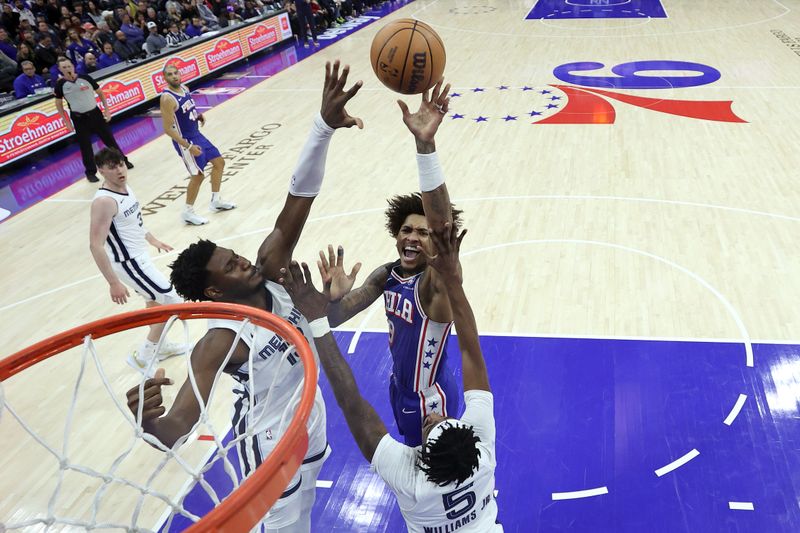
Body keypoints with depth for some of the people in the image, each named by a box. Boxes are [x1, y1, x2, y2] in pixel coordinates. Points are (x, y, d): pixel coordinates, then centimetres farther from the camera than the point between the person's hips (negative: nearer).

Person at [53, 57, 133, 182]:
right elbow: (58, 104, 4)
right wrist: (66, 121, 1)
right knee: (85, 146, 4)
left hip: (95, 113, 1)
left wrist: (106, 110, 0)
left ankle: (123, 160, 25)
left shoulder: (85, 78, -7)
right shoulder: (60, 85, -7)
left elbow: (100, 93, 4)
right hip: (78, 118, -1)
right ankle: (91, 172, 16)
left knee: (109, 138, 8)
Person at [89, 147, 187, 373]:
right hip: (130, 263, -9)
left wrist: (153, 240, 29)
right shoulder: (104, 201, -28)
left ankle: (158, 346, 48)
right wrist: (114, 283, -31)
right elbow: (96, 245, -30)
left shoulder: (125, 186, 0)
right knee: (173, 302, -4)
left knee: (155, 300, 26)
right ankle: (143, 357, 7)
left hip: (138, 256, 9)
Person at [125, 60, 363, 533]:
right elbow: (177, 429, -43)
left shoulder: (271, 274, -18)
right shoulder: (219, 345, -33)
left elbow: (298, 200, -28)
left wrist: (325, 128, -40)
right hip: (272, 445, -6)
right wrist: (149, 423, -67)